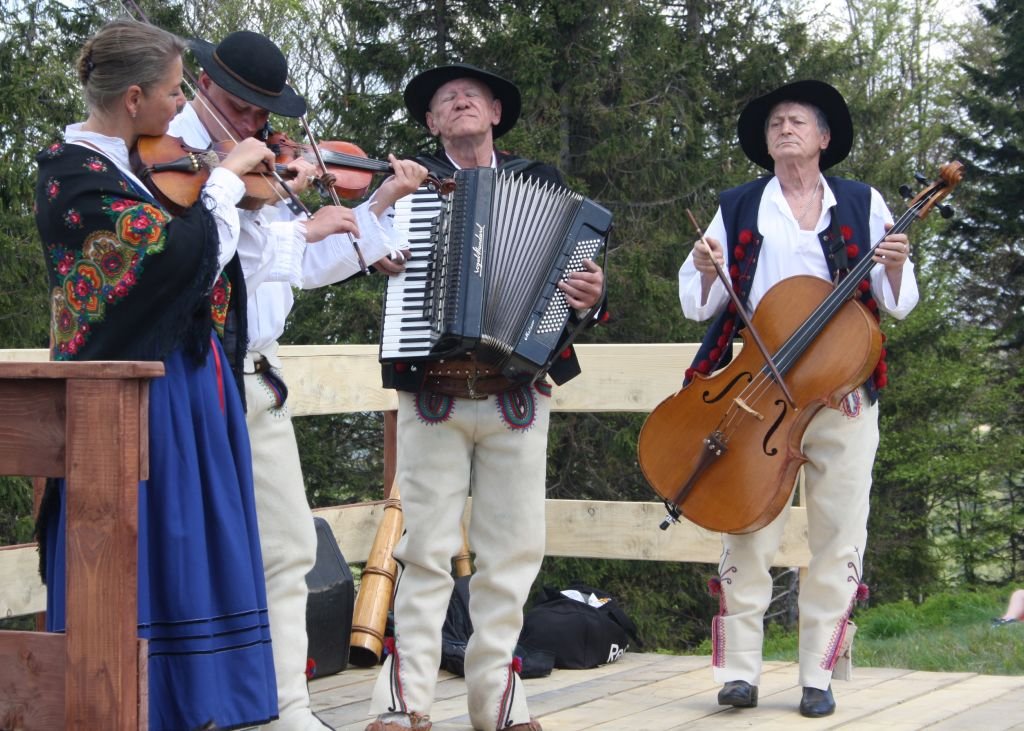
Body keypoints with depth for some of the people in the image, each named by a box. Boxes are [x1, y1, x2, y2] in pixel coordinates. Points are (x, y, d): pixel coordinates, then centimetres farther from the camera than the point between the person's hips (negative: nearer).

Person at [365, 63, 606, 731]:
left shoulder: (540, 182, 13)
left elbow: (575, 262, 8)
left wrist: (591, 294, -13)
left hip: (517, 396, 1)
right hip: (433, 395, -1)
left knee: (513, 551, 2)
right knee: (426, 549, -4)